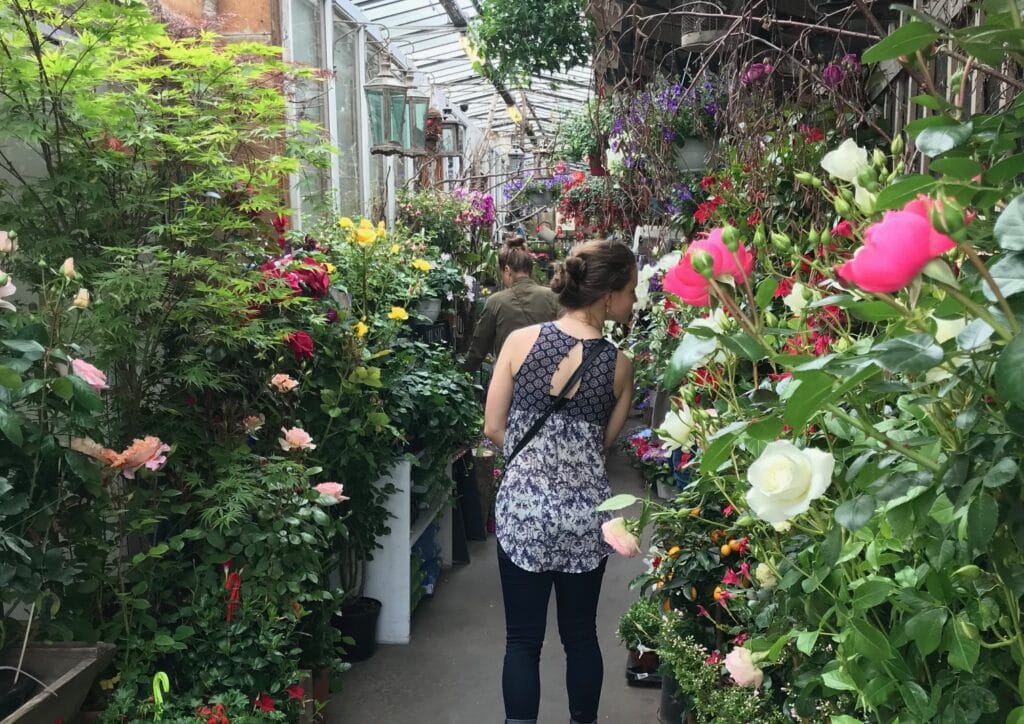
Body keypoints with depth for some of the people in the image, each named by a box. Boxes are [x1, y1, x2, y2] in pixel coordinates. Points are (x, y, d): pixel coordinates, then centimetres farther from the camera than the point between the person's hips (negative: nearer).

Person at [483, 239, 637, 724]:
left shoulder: (521, 341, -8)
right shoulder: (619, 365, -7)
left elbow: (493, 428, -3)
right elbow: (606, 441, 1)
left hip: (523, 509, -1)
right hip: (585, 514, 1)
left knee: (522, 640, 10)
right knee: (581, 635, 19)